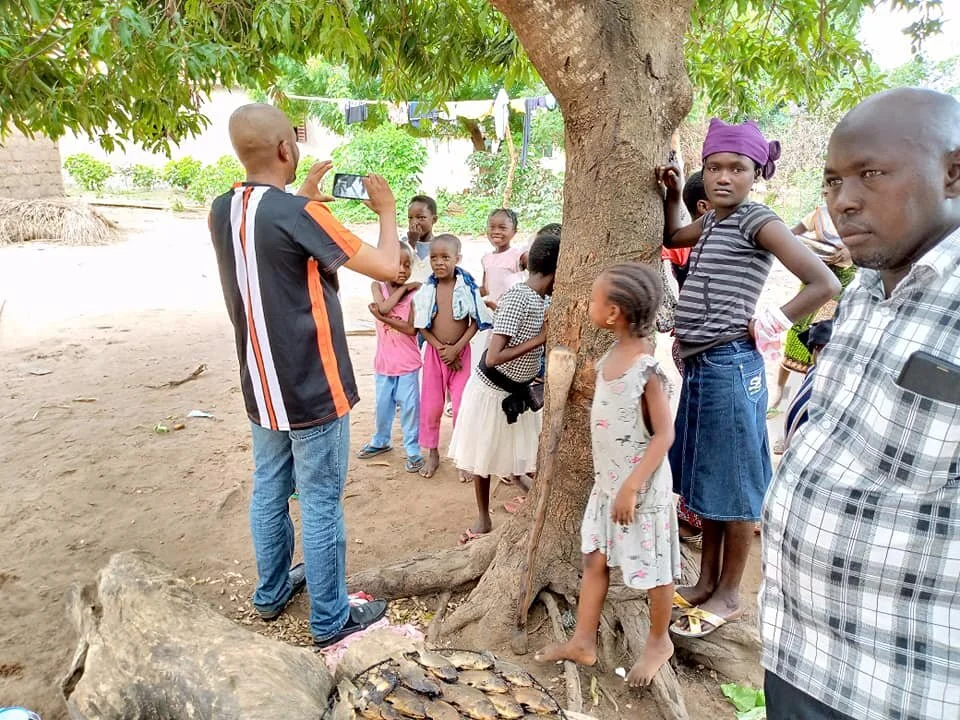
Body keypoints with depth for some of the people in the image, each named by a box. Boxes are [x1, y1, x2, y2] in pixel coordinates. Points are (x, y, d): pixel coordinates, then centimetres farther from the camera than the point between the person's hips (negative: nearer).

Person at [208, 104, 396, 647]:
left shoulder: (223, 210, 2)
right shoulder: (299, 214, -21)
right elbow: (387, 266, -18)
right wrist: (386, 208, -2)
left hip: (261, 387, 8)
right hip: (313, 389, -7)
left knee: (270, 490, 19)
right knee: (321, 503, 4)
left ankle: (273, 591, 37)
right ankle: (331, 619, 19)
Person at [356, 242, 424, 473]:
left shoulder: (414, 293, -9)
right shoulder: (378, 286, -1)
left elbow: (411, 329, -17)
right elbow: (384, 307, -21)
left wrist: (383, 318, -22)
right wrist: (404, 288, -16)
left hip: (407, 362, -3)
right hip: (384, 360, 3)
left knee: (409, 406, 3)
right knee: (383, 405, 18)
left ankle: (413, 449, 15)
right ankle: (381, 441, 37)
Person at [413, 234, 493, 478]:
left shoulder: (467, 287, -8)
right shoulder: (427, 290, -4)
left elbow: (475, 323, -7)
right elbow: (422, 326, -3)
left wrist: (456, 348, -15)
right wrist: (441, 348, -14)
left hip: (461, 352, -2)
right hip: (435, 351, 2)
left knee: (462, 406, -1)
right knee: (430, 405, 9)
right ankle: (432, 454, 26)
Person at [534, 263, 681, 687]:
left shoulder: (647, 368, -24)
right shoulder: (612, 356, 1)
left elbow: (664, 435, -23)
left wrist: (632, 487, -24)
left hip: (641, 485, -8)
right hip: (607, 480, 8)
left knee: (652, 568, 11)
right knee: (594, 558, 15)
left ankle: (659, 642, 34)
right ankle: (583, 641, 29)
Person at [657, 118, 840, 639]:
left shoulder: (757, 221, -11)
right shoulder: (712, 221, 13)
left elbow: (825, 284, -17)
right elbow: (671, 237, 33)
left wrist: (767, 325, -9)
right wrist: (672, 194, 17)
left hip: (730, 368, -9)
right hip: (698, 366, 9)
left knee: (731, 486, 4)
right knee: (704, 482, 16)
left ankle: (729, 596, 20)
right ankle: (707, 582, 31)